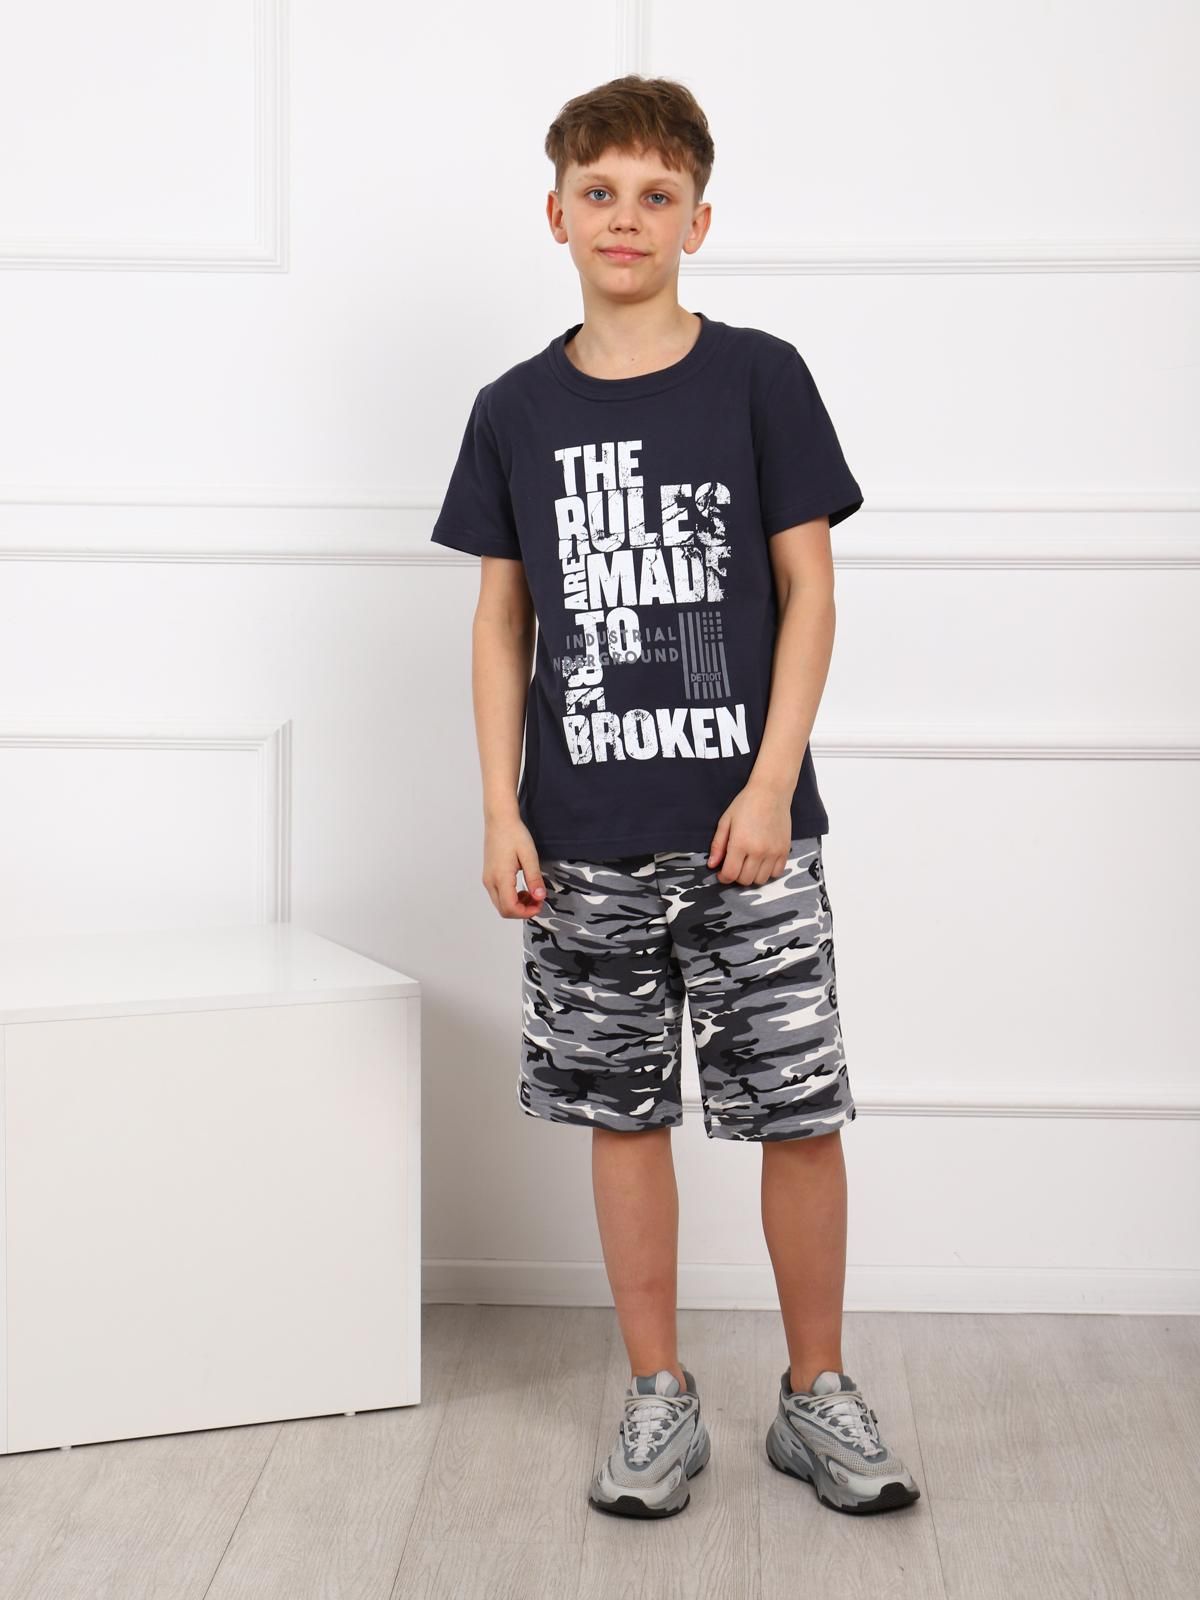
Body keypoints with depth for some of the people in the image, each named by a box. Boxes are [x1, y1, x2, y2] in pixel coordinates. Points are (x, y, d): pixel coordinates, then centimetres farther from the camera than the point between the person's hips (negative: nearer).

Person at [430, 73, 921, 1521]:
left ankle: (817, 1396, 19)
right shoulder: (516, 411, 6)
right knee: (622, 1113, 9)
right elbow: (502, 618, 9)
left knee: (799, 1111, 1)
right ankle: (658, 1401, 22)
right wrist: (502, 809, 2)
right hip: (584, 840, 2)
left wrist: (773, 783, -10)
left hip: (747, 829, -2)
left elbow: (808, 588, -1)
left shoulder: (759, 378, 0)